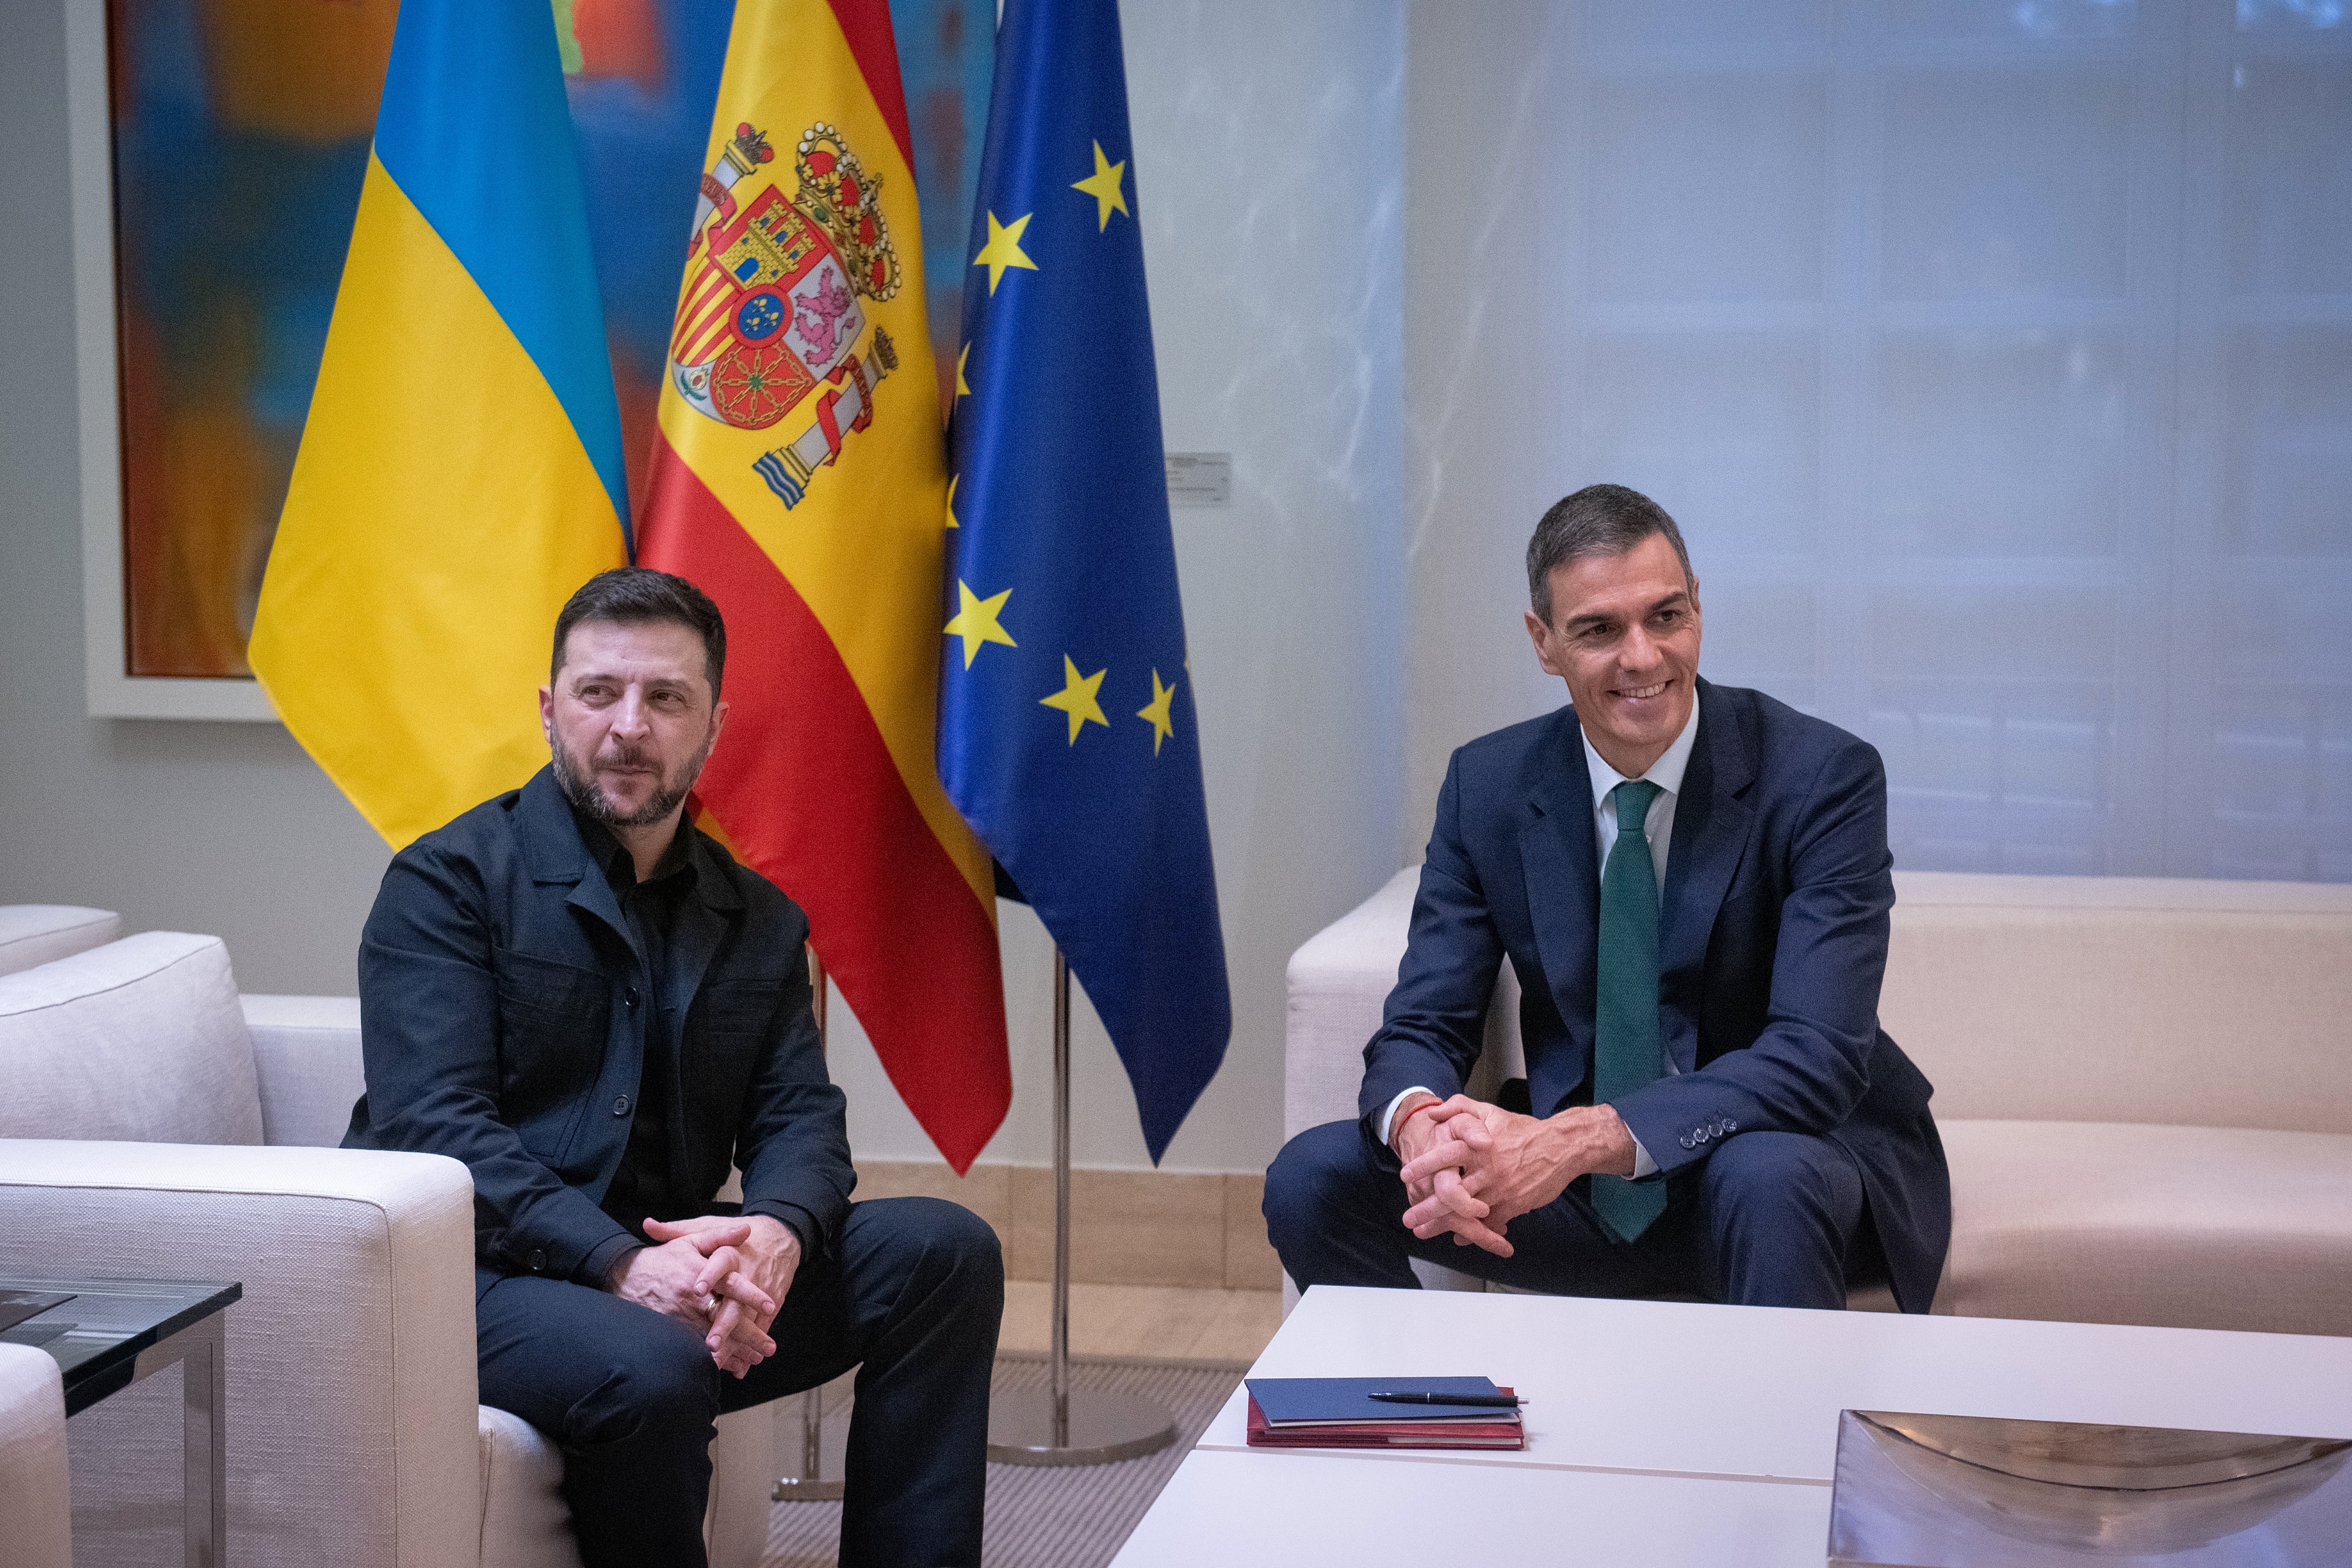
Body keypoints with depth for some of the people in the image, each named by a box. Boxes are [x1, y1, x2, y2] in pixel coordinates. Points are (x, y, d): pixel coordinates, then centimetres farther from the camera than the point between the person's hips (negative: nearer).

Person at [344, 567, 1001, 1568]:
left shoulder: (759, 923, 15)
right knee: (651, 1369, -36)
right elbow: (433, 1127, -14)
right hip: (478, 1276, -6)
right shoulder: (448, 883, -3)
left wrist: (776, 1233, -20)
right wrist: (620, 1262, -26)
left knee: (943, 1250, -9)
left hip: (667, 1269, 6)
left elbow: (798, 1115, 6)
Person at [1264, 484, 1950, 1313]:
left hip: (1800, 1159, -3)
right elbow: (1423, 1025, -3)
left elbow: (1817, 1056, -24)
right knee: (1311, 1177, -14)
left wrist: (1580, 1138, -37)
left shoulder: (1824, 776, -15)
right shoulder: (1487, 785, -2)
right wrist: (1422, 1128, -30)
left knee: (1764, 1176, -38)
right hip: (1581, 1186, 4)